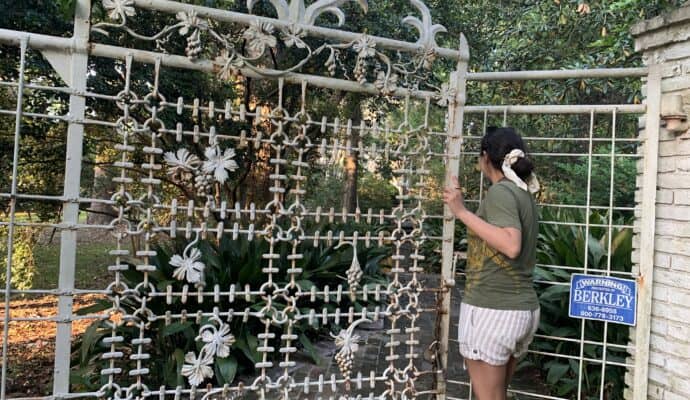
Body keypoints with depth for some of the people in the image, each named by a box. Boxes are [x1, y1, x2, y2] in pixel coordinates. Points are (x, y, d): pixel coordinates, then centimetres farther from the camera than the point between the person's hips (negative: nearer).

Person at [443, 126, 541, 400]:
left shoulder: (500, 191, -13)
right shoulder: (524, 193, 12)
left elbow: (511, 246, -27)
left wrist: (462, 212, -23)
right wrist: (462, 205, 26)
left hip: (492, 310, -8)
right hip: (524, 310, 9)